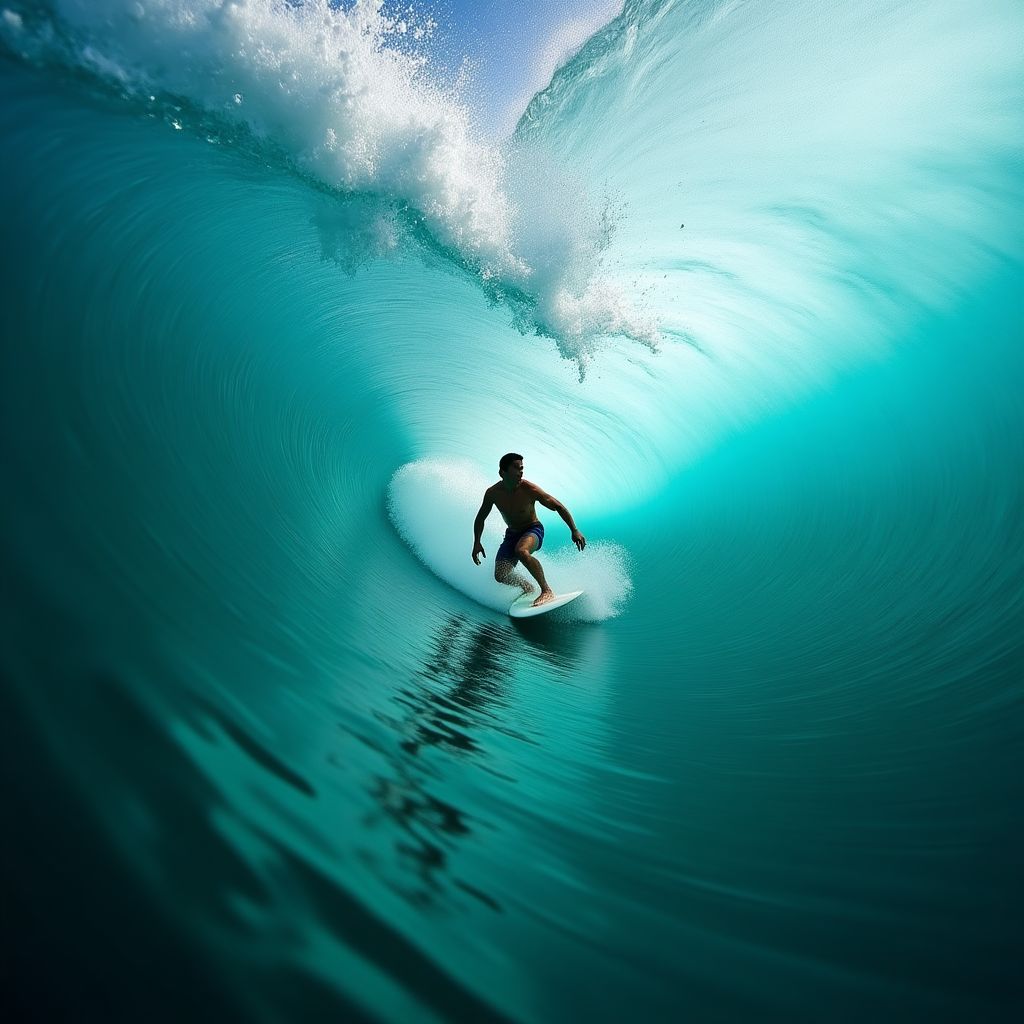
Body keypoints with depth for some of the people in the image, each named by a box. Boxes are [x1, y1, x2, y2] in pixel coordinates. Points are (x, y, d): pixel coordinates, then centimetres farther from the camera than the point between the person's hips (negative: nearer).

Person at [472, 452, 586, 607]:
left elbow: (558, 507, -17)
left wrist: (574, 530, -23)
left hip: (533, 530, -4)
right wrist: (477, 542, -2)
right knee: (500, 576, -11)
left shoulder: (529, 489, -23)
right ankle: (528, 588, 21)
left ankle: (547, 591, -24)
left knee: (521, 551, -38)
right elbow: (480, 518, 4)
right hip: (512, 534, 4)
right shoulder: (492, 493, -13)